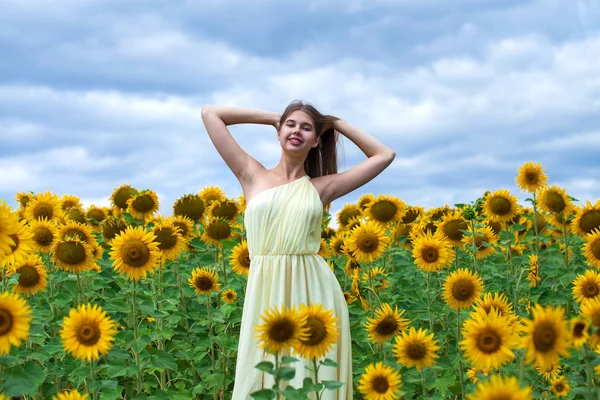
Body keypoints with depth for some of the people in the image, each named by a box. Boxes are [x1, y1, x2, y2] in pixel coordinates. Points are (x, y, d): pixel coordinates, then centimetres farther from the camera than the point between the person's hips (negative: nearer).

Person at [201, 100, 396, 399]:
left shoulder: (321, 187, 11)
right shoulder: (252, 175, 10)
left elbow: (385, 155, 16)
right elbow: (210, 113, 10)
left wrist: (336, 124, 18)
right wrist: (273, 117, 15)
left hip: (314, 292, 1)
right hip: (267, 295, 0)